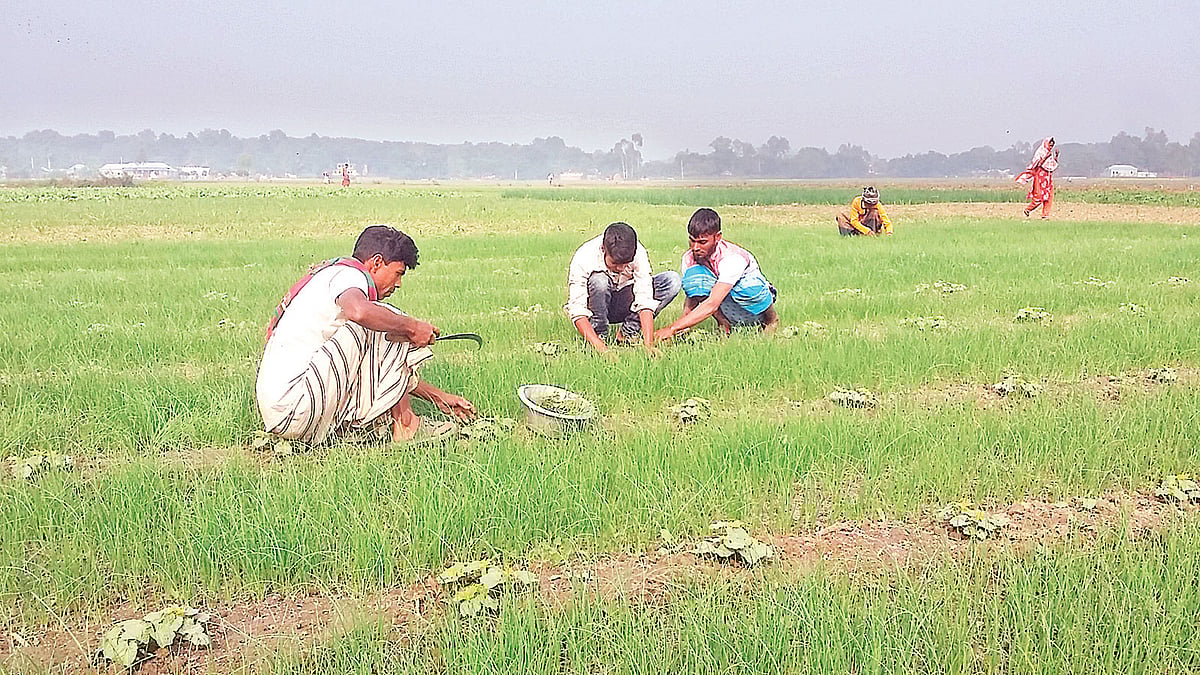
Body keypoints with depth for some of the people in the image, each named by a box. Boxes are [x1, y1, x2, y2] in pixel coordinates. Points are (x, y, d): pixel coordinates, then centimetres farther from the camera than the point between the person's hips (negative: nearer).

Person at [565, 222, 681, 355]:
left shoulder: (638, 253, -24)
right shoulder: (583, 259, -30)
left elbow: (645, 299, -30)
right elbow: (577, 309, -34)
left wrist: (648, 345, -41)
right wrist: (600, 347, -46)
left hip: (623, 307, 3)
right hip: (595, 307, -3)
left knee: (672, 280, -19)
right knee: (599, 280, -36)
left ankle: (627, 333, -13)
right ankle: (599, 336, -16)